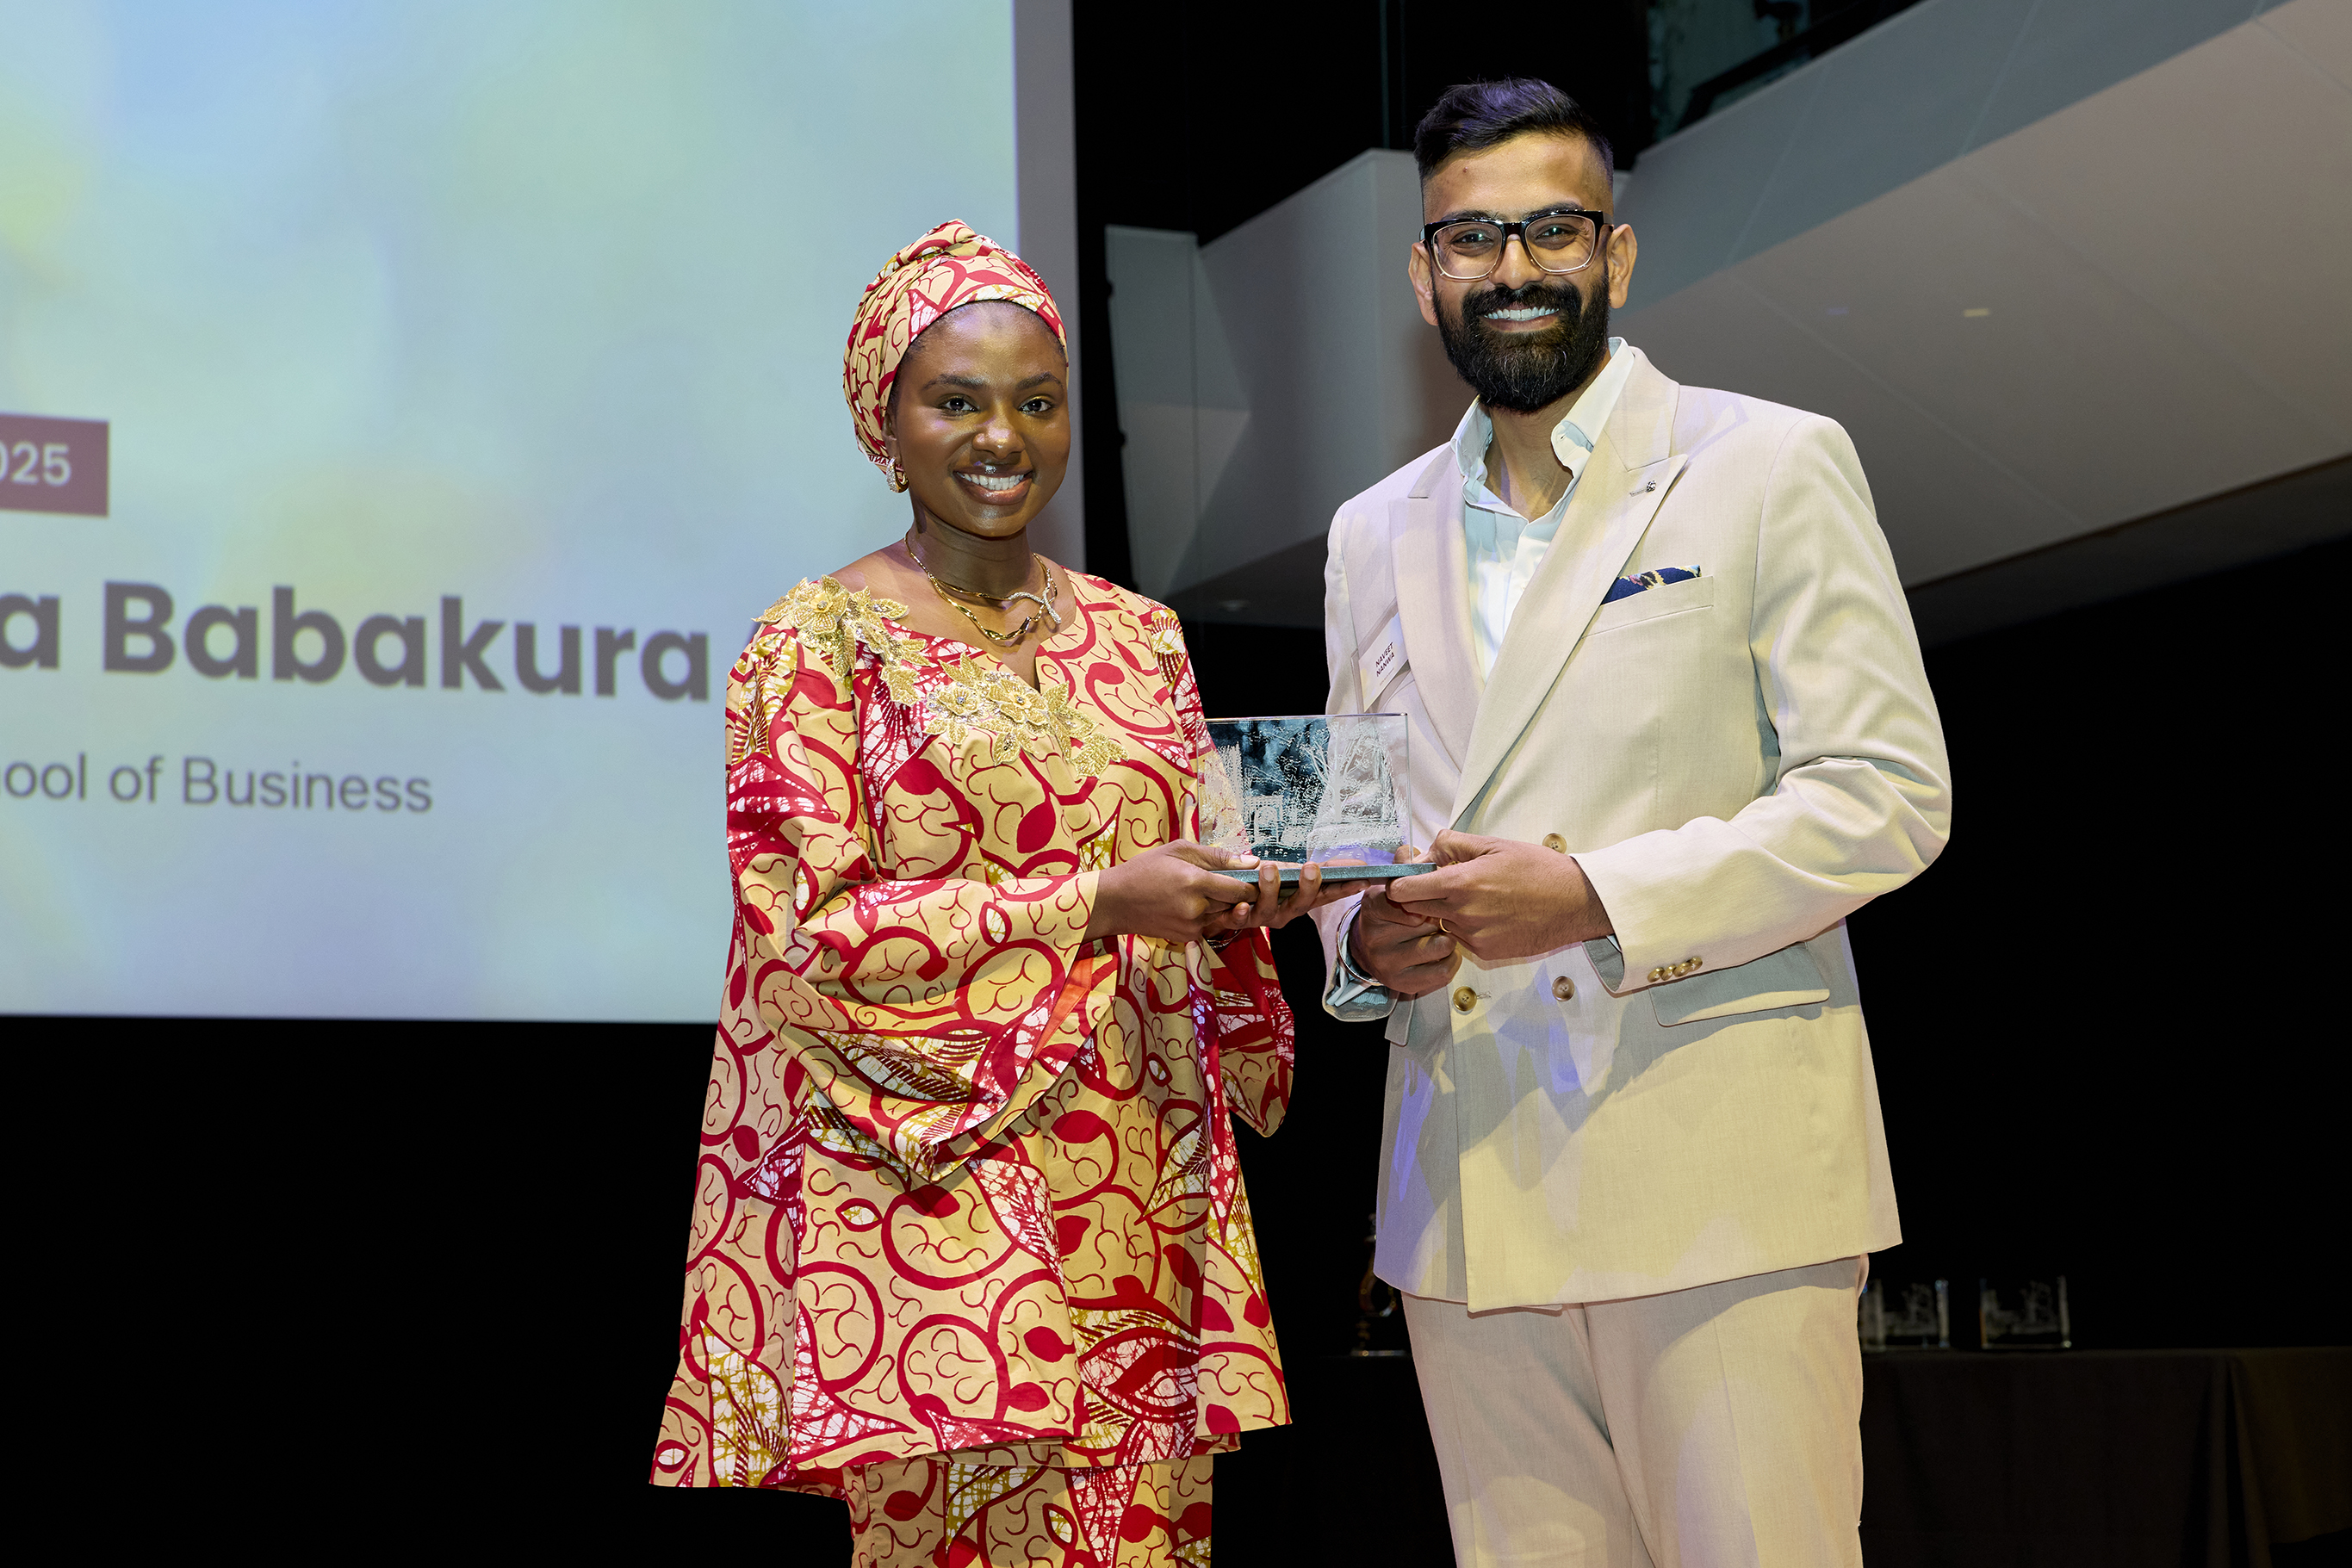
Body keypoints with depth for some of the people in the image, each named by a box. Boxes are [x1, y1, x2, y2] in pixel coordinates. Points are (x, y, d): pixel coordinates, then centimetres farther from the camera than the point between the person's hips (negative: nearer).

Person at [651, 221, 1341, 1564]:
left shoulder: (1138, 637, 14)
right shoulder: (819, 640, -1)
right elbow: (812, 930, -9)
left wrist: (1259, 891, -5)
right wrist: (1095, 904, -14)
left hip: (1131, 1196, 5)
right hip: (928, 1197, -4)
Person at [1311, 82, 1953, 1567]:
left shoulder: (1773, 467, 0)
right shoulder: (1376, 534, 16)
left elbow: (1889, 793, -6)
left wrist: (1601, 896, -17)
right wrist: (1369, 936, -1)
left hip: (1721, 1177, -4)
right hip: (1468, 1192, 5)